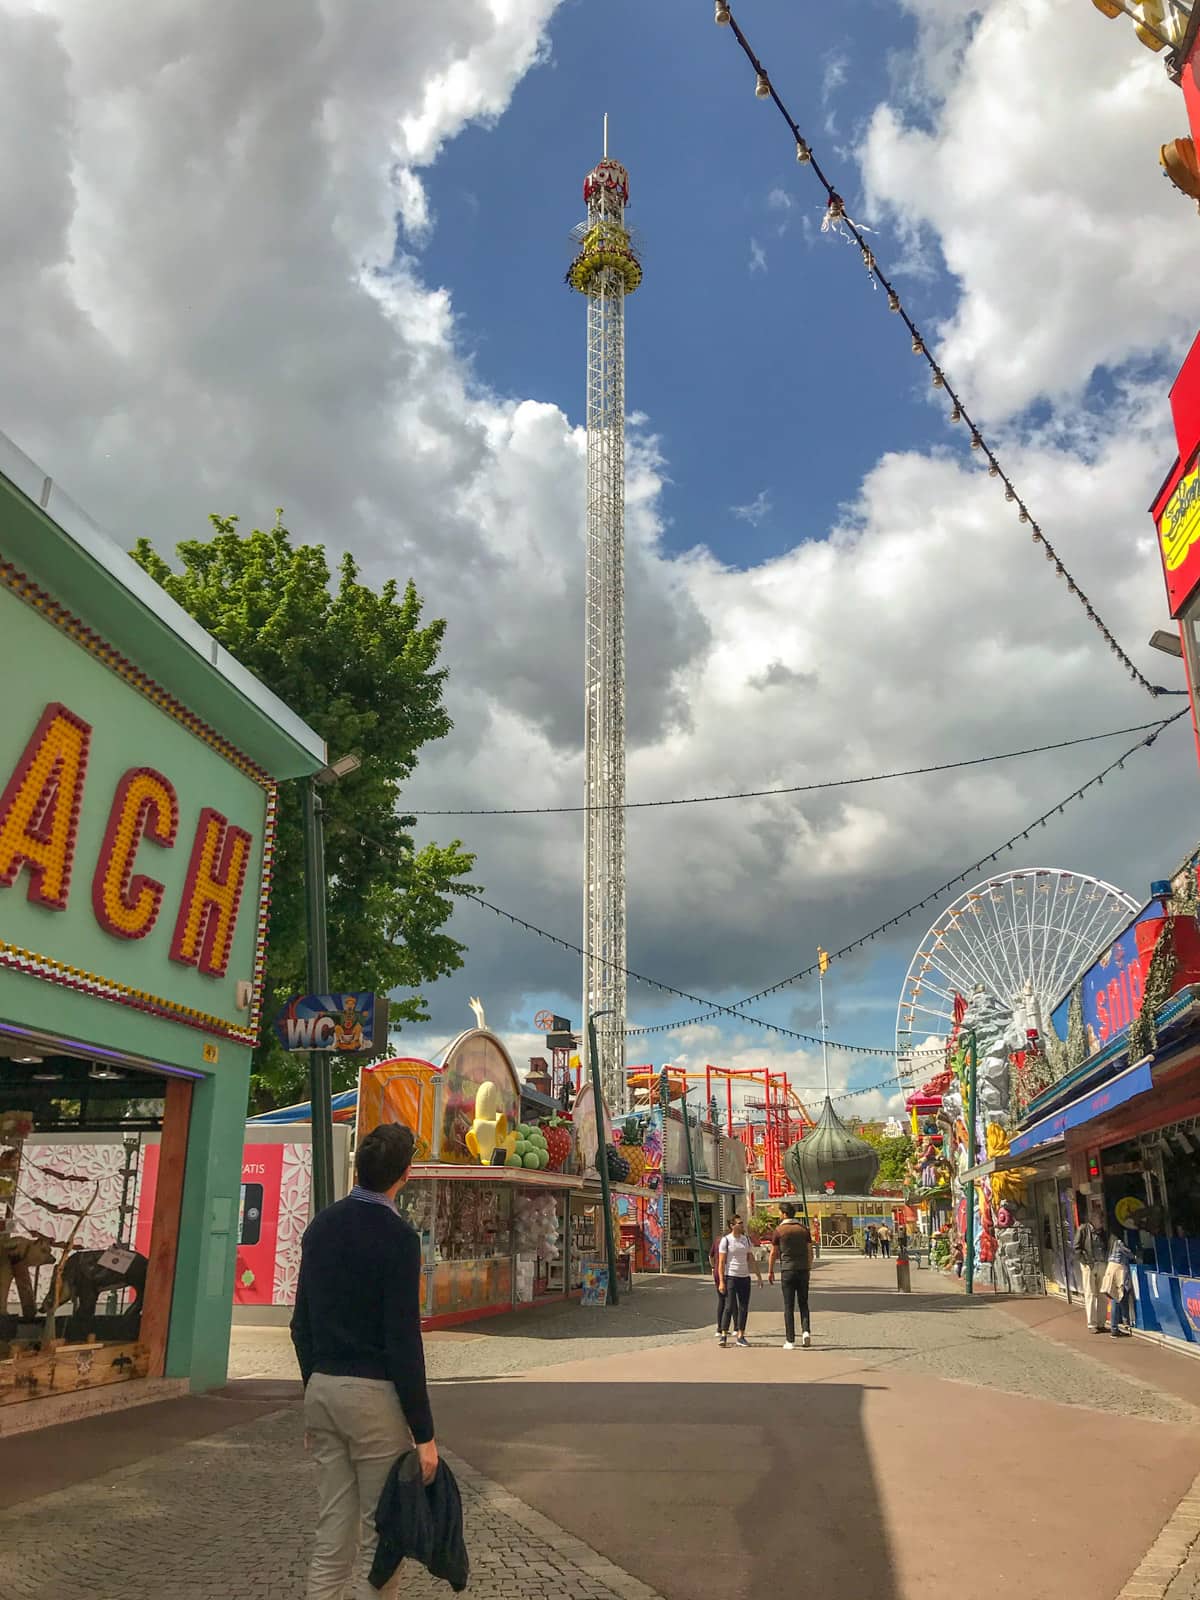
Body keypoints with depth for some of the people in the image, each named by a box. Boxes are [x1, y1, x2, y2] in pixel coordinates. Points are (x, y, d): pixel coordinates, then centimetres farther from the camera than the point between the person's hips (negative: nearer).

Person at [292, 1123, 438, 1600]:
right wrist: (423, 1432, -12)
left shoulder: (321, 1225, 6)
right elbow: (403, 1339, -17)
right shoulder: (397, 1235, -15)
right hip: (374, 1395, -7)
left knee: (333, 1531, 13)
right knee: (382, 1534, 5)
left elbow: (301, 1323, 13)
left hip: (322, 1388, 7)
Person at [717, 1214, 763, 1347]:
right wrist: (721, 1281, -13)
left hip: (745, 1277, 5)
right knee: (729, 1306, -7)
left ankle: (740, 1336, 13)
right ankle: (723, 1335, 0)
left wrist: (759, 1276, 12)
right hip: (730, 1277, -5)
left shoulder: (746, 1240, 11)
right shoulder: (726, 1240, -5)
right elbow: (721, 1262, -7)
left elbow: (752, 1260, 17)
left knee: (743, 1308, 6)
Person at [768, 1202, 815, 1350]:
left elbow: (773, 1253, -1)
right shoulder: (804, 1228, 4)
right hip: (803, 1270, 3)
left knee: (789, 1306, 3)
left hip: (788, 1270, -3)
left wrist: (770, 1271, 10)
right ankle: (806, 1331, -7)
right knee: (803, 1303, 14)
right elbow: (810, 1251, 7)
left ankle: (790, 1340, 2)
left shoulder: (779, 1230, -5)